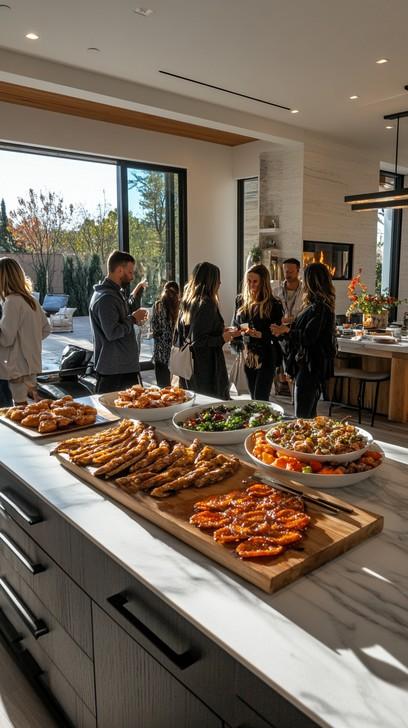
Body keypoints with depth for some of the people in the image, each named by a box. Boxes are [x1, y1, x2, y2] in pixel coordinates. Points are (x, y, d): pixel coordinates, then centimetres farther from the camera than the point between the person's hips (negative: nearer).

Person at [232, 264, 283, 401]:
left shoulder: (274, 305, -9)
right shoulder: (241, 301, 7)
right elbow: (235, 325, 15)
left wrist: (261, 335, -25)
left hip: (265, 358, -5)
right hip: (248, 357, 5)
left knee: (260, 399, -6)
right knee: (253, 398, 14)